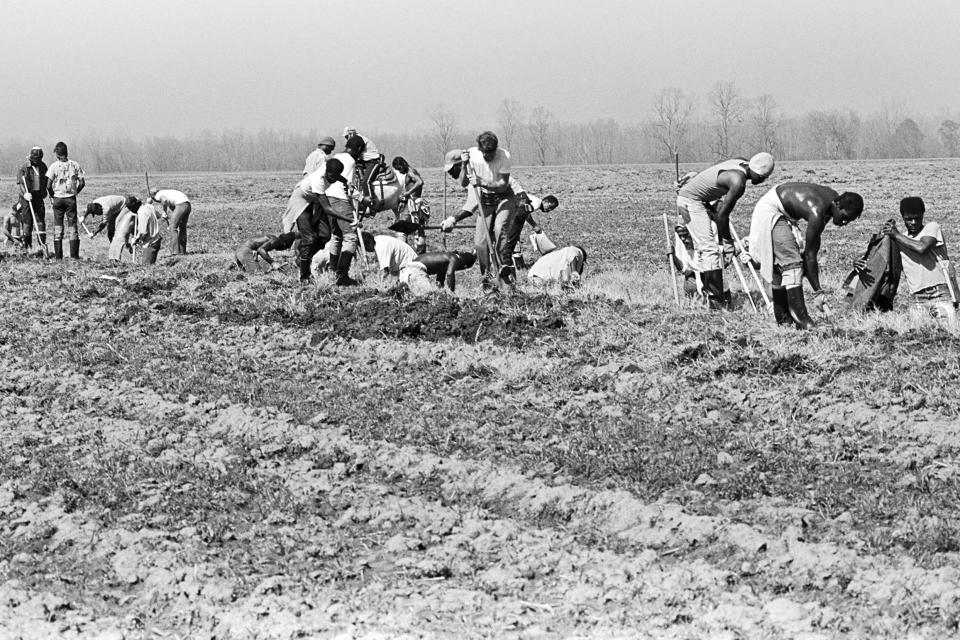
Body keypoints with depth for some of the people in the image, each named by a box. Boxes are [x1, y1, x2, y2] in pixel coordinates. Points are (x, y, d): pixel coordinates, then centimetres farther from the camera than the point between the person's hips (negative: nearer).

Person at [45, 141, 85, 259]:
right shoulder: (74, 165, -2)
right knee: (72, 225, 7)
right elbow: (82, 183, -2)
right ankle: (74, 255, 3)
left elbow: (48, 185, -12)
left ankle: (58, 255, 5)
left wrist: (52, 195, 5)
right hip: (71, 199, 1)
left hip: (58, 198, -1)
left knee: (58, 226, 7)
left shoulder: (54, 166, -8)